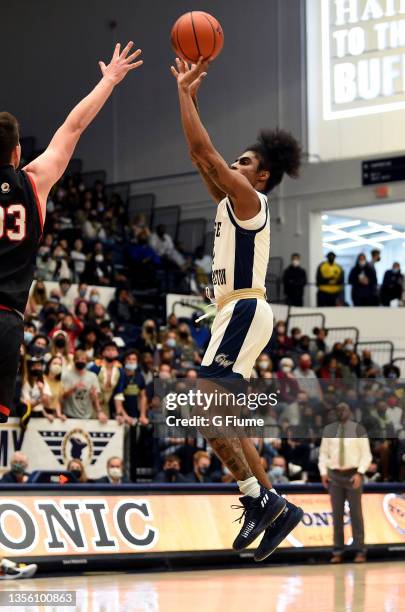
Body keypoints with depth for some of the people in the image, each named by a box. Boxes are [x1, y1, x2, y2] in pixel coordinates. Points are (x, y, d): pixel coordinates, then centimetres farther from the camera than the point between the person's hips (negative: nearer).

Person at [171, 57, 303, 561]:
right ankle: (271, 505, 11)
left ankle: (258, 498, -15)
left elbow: (204, 151, -13)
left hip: (244, 312, -10)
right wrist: (189, 93, 17)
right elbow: (199, 156, 20)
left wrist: (185, 91, -8)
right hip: (236, 314, 10)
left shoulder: (249, 198, -7)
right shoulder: (231, 201, 18)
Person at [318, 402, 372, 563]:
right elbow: (323, 454, 11)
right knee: (337, 514, 3)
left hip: (353, 475, -3)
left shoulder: (358, 429, -5)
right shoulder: (329, 430, 5)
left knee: (356, 513, -2)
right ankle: (338, 553, 8)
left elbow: (366, 455, -5)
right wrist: (323, 473, -3)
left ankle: (360, 552, 6)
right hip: (335, 476, 3)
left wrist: (359, 474, -18)